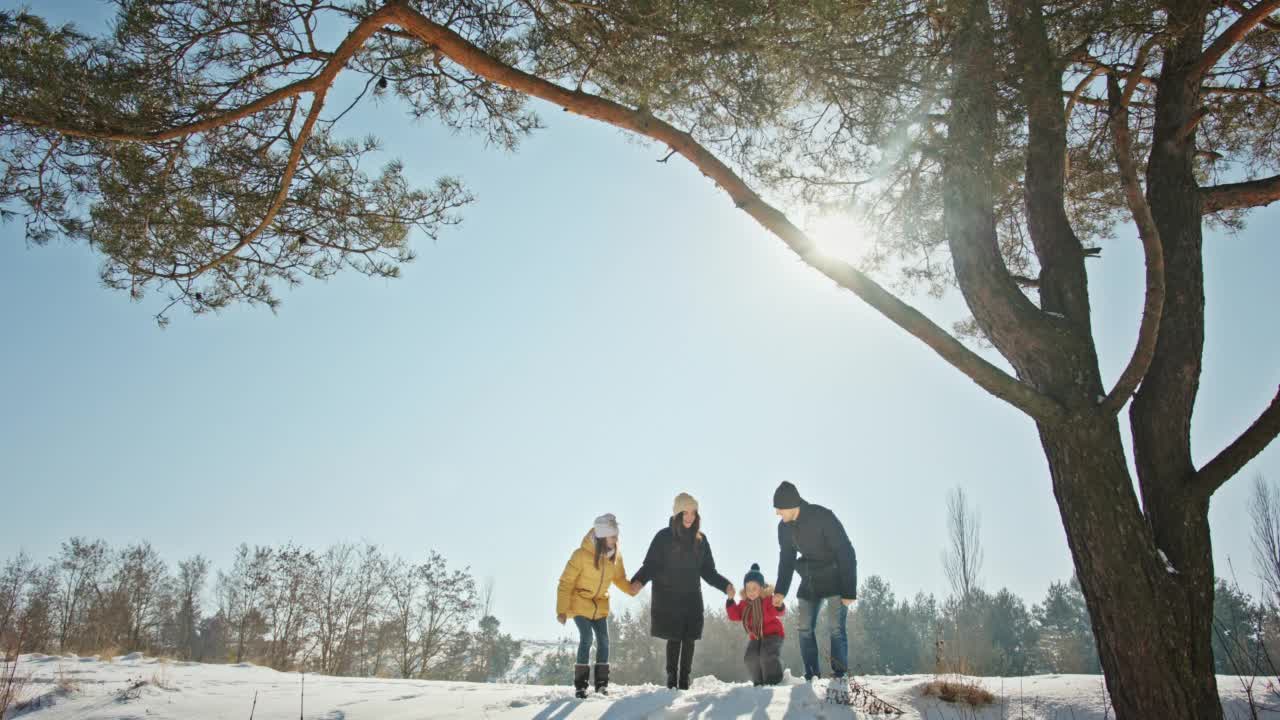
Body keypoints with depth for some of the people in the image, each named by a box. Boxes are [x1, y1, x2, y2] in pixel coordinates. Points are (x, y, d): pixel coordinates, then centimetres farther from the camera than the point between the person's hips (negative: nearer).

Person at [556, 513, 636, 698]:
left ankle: (601, 682, 9)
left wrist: (632, 589, -15)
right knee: (586, 638, -16)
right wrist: (561, 610, -18)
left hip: (600, 606, 5)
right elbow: (566, 583, -16)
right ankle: (580, 683, -6)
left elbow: (619, 578, 6)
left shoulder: (615, 556, -8)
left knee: (603, 640, -3)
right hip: (579, 604, -5)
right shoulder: (581, 555, -23)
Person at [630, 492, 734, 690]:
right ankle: (672, 677, 10)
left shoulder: (700, 539, 7)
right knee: (674, 638, -4)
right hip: (668, 598, -3)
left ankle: (684, 679, 13)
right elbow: (650, 565, -7)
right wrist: (639, 581, -26)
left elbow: (708, 570, 11)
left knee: (689, 639, 2)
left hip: (692, 598, 4)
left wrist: (725, 585, -3)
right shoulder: (664, 537, -5)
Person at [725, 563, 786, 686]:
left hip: (772, 633, -5)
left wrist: (778, 605, -56)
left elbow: (777, 612, -32)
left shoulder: (768, 598, -17)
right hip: (755, 635, 5)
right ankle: (759, 682, 4)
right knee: (750, 657, -15)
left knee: (768, 655, -28)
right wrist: (730, 600, -13)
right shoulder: (744, 602, 0)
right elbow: (735, 616, -3)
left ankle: (773, 681, -14)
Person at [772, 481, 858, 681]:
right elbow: (786, 560, 8)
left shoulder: (823, 517, -26)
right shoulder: (784, 527, -6)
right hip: (810, 581, 6)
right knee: (805, 629, 0)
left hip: (835, 579, -6)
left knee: (837, 629, -13)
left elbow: (846, 553, -23)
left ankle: (840, 674, -4)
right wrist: (780, 591, 1)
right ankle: (811, 675, 7)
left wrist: (849, 591, -24)